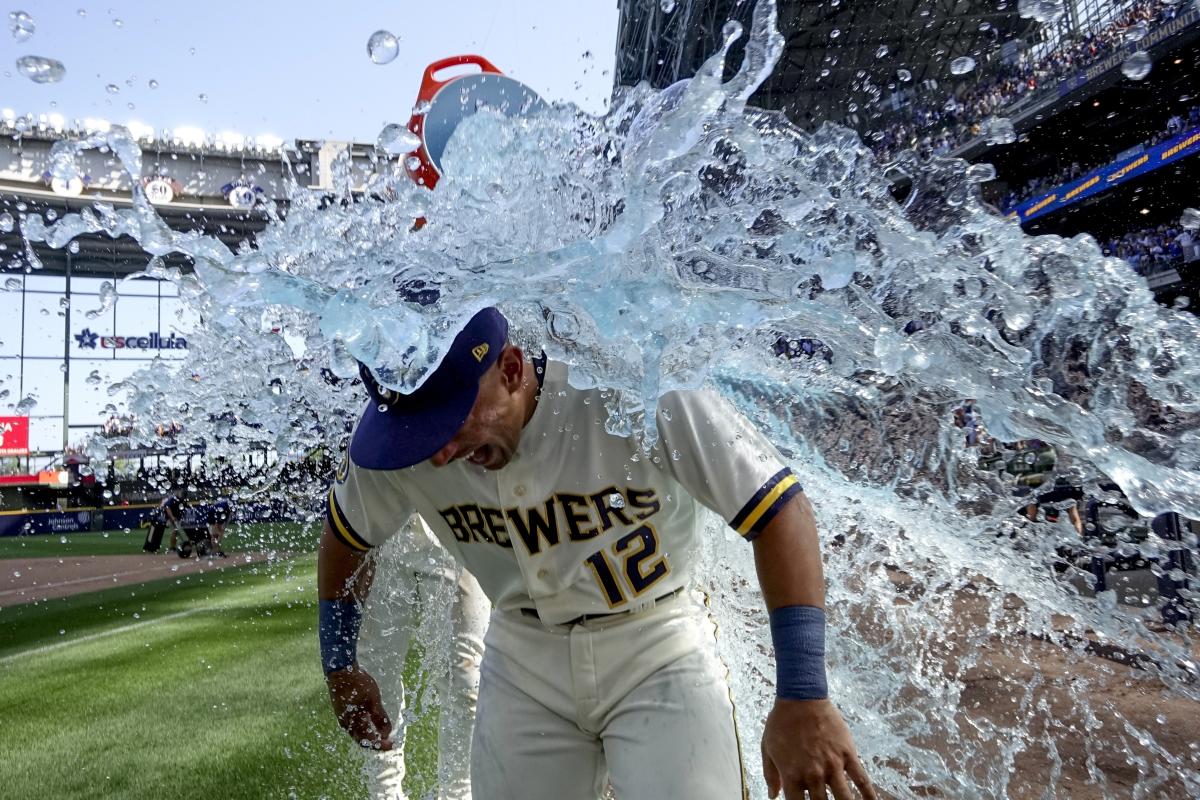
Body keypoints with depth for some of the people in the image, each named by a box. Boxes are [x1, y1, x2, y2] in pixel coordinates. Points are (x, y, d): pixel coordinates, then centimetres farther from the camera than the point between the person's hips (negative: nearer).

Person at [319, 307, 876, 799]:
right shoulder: (390, 443, -15)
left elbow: (781, 512, -25)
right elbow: (344, 536, 6)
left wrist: (803, 699, -28)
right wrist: (339, 666, 13)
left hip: (658, 649, -3)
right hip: (522, 664, 4)